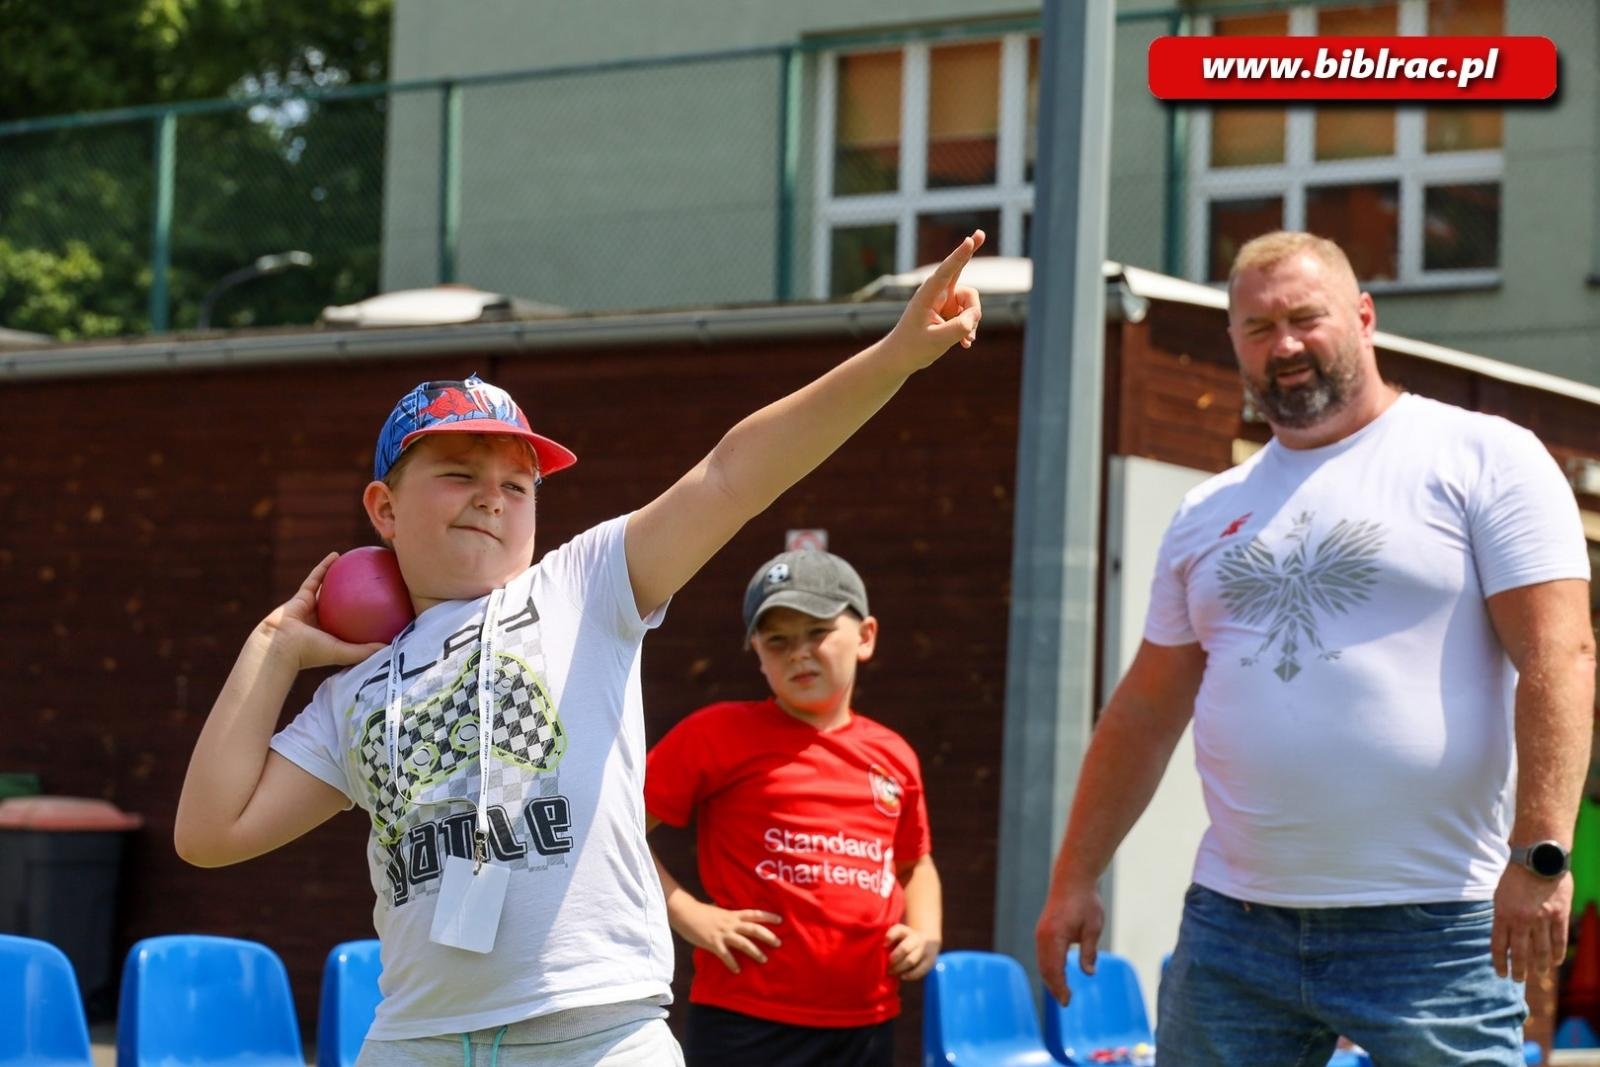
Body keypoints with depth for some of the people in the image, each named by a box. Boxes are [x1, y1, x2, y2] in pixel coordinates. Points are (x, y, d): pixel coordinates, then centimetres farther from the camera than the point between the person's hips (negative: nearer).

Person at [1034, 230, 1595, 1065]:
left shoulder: (1483, 458, -1)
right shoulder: (1208, 513, 16)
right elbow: (1146, 708, 20)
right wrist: (1074, 877, 15)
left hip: (1431, 926, -5)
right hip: (1231, 925, 5)